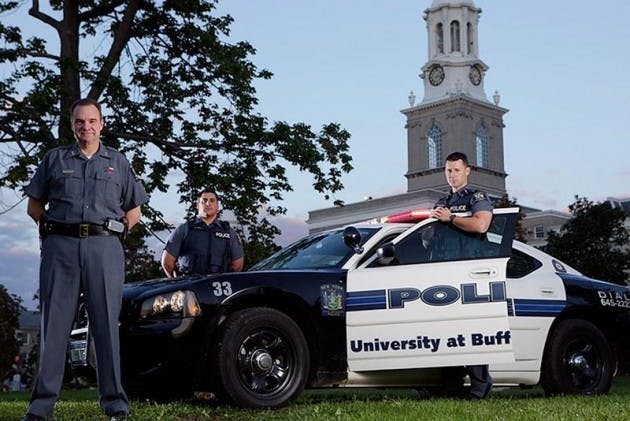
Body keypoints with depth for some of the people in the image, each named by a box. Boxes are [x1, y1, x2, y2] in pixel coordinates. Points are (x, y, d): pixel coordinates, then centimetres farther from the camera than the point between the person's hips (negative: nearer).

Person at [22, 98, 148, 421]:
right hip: (60, 247, 0)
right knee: (54, 323, 0)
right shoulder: (55, 159, 15)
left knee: (107, 324, -1)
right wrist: (53, 228, 4)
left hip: (104, 248, 0)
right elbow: (34, 205, 17)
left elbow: (134, 211, 18)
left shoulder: (118, 162, 16)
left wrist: (114, 232, 5)